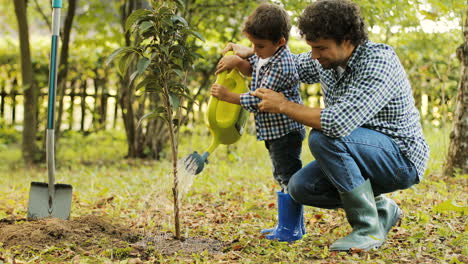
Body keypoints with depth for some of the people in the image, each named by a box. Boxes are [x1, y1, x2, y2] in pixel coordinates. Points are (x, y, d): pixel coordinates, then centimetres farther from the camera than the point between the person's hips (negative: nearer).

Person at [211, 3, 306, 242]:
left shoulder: (281, 65, -23)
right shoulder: (266, 55, 6)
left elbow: (260, 99, -23)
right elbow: (251, 68, 24)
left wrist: (228, 96, -15)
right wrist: (237, 61, 2)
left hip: (285, 130, -11)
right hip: (273, 130, 11)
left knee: (288, 176, -6)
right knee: (283, 177, 16)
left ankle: (289, 229, 0)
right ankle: (294, 225, 26)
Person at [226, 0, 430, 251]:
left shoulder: (379, 63, -27)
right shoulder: (325, 60, -1)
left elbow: (338, 123, -37)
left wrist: (284, 105, -24)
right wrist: (249, 52, -3)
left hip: (401, 158, -8)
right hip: (366, 157, 9)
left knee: (322, 138, -28)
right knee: (300, 186, -5)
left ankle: (369, 228, -18)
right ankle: (381, 209, 12)